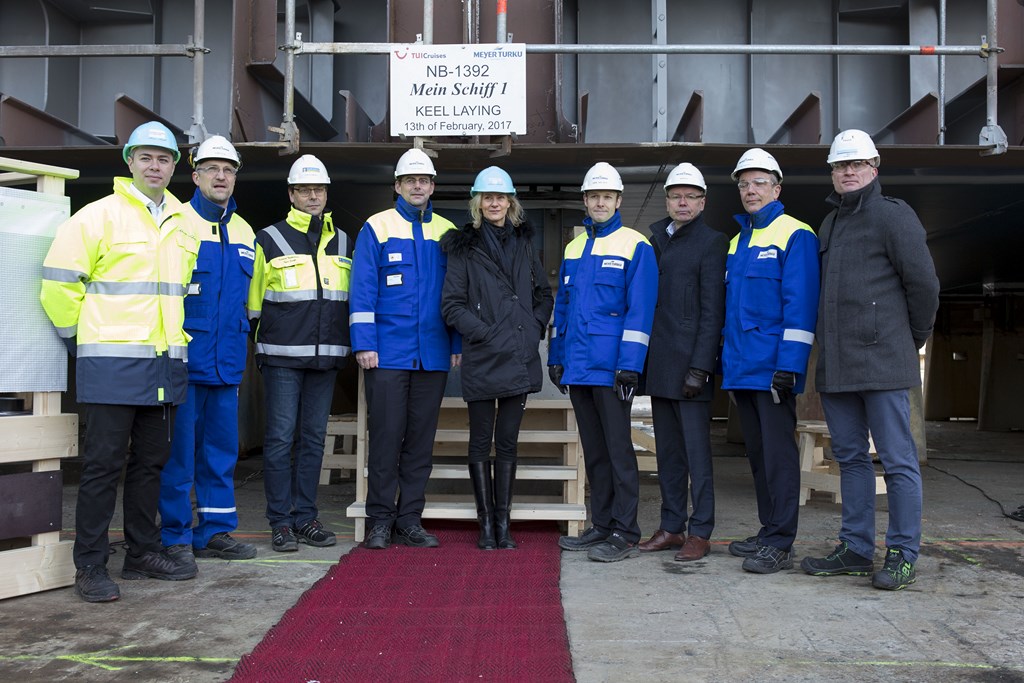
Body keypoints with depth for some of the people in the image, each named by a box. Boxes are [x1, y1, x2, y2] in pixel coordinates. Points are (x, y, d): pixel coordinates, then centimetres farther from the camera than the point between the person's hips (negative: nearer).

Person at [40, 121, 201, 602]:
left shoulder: (186, 222, 13)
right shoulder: (99, 216, -4)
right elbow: (58, 281, -6)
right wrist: (79, 335, -1)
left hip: (166, 364, 6)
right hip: (112, 363, -5)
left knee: (151, 462, 12)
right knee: (104, 463, -2)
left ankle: (143, 552, 24)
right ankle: (90, 566, 8)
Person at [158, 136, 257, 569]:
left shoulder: (244, 233, 15)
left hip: (226, 363, 6)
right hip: (183, 358, -6)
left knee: (222, 447, 11)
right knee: (179, 448, -1)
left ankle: (216, 530, 21)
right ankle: (176, 536, 11)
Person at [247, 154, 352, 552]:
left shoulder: (342, 242, 14)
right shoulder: (270, 239, 3)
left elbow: (354, 297, 18)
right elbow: (253, 299, 6)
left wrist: (347, 343, 11)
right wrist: (265, 336, 1)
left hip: (327, 355, 4)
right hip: (282, 355, -3)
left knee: (314, 437, 8)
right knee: (281, 437, -3)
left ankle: (306, 517, 16)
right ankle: (280, 522, 6)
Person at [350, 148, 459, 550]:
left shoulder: (447, 233, 12)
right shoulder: (376, 228, 4)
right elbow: (362, 290, -1)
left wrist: (457, 344, 6)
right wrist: (364, 344, -9)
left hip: (433, 356, 3)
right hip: (387, 353, -3)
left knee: (421, 438, 7)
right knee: (386, 436, -1)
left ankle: (409, 520, 16)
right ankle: (380, 520, 10)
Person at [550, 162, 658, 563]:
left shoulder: (635, 247, -3)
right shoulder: (574, 249, 16)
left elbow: (639, 311, -10)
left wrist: (629, 365, -16)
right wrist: (556, 357, 15)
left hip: (610, 368, -6)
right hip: (577, 369, 6)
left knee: (618, 450, -2)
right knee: (593, 451, 12)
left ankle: (625, 534, 6)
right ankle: (602, 526, 22)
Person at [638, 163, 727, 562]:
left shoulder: (711, 242, -2)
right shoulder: (655, 239, 16)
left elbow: (712, 310, -9)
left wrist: (700, 366, -15)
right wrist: (641, 357, 9)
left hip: (689, 363, -6)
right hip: (659, 364, 6)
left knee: (696, 447, -3)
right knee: (667, 449, 11)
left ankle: (700, 532, 5)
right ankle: (671, 526, 20)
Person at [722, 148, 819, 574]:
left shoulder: (795, 235, -5)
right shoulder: (737, 241, 18)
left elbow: (799, 304, -13)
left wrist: (788, 365, -20)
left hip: (773, 367, -8)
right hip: (741, 369, 8)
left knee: (778, 453, -5)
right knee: (757, 453, 13)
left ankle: (780, 544, 2)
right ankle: (768, 531, 23)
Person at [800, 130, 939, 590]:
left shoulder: (893, 215, -4)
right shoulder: (829, 224, 19)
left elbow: (924, 284, -5)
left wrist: (912, 341, 4)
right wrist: (829, 347, 17)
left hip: (882, 362, -8)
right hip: (835, 365, 8)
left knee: (897, 459, -1)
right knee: (850, 457, 12)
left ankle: (903, 555, 8)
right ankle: (856, 548, 22)